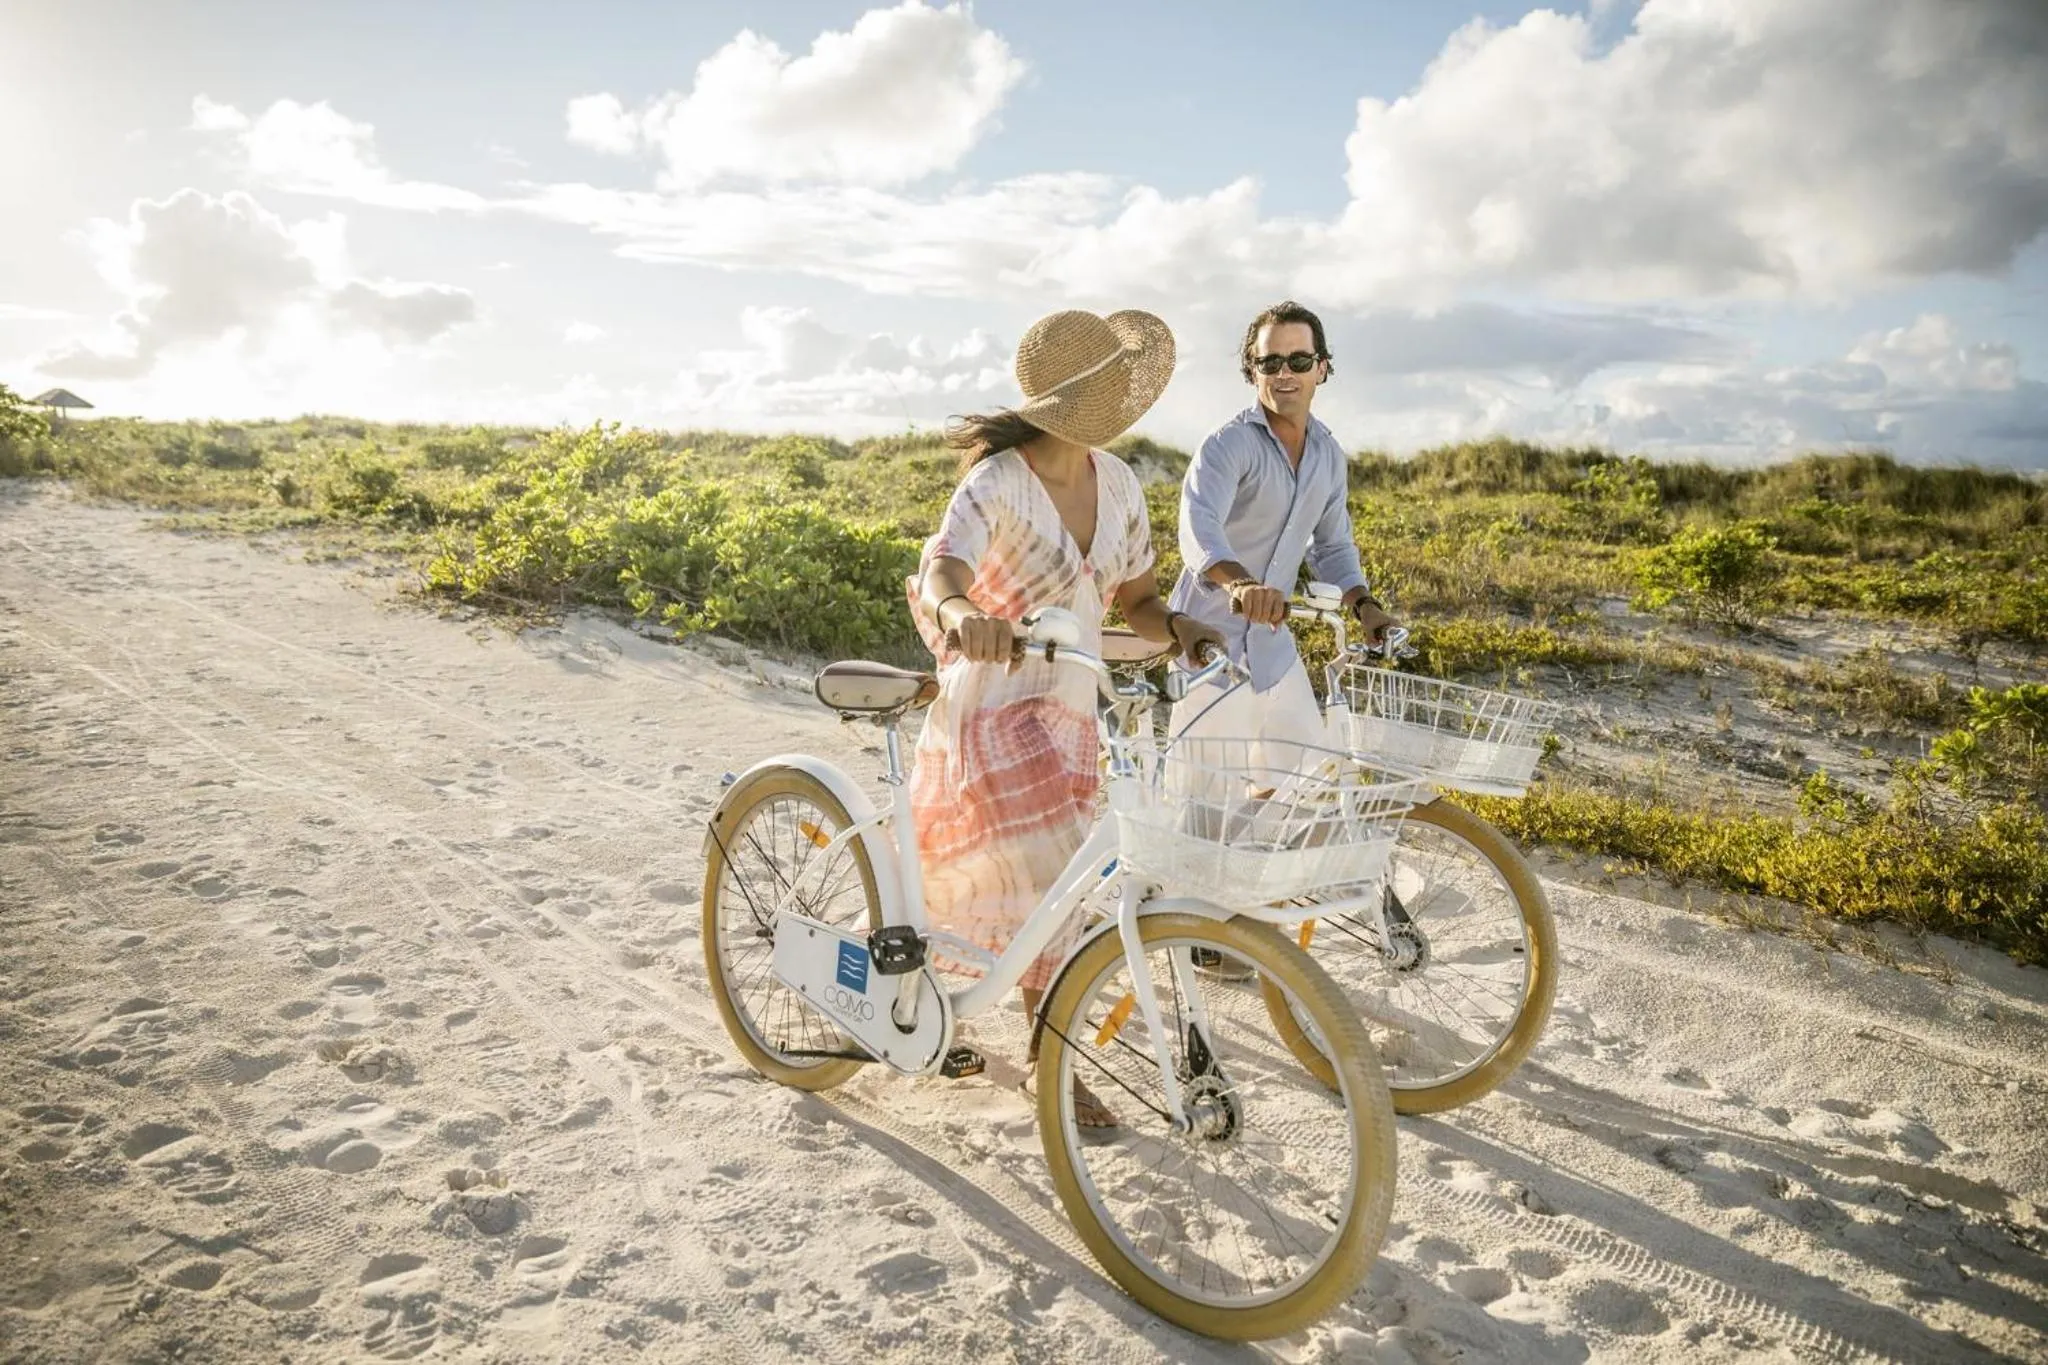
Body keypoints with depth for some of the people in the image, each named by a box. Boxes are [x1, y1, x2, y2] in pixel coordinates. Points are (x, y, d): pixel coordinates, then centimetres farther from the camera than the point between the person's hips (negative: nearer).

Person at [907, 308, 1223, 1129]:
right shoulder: (998, 482, -20)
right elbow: (940, 571, -37)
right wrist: (962, 612, -61)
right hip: (991, 703, -6)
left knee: (1049, 887, 13)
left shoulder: (1117, 484, 0)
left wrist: (1179, 626, -16)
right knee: (1050, 882, -11)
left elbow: (1135, 597, 7)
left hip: (1069, 706, 7)